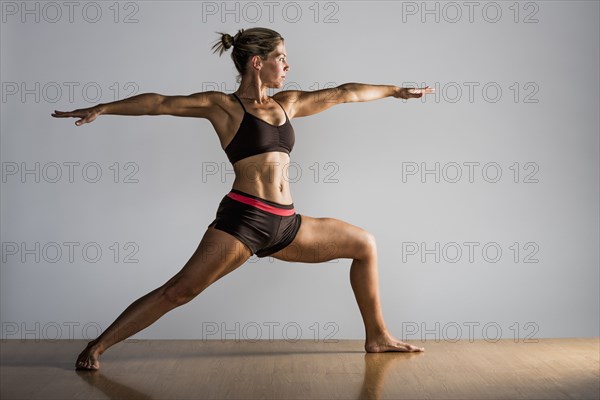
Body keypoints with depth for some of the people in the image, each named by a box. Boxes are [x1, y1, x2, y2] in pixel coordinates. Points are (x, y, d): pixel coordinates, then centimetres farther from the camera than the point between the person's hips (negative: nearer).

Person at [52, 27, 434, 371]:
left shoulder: (288, 103, 16)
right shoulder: (223, 105, 0)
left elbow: (342, 93, 20)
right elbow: (161, 102, -5)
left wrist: (396, 90, 29)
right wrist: (100, 108, -13)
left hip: (286, 224, 7)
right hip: (243, 219, -7)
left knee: (365, 243, 13)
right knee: (178, 291, -14)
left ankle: (377, 336, 22)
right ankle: (97, 346, -1)